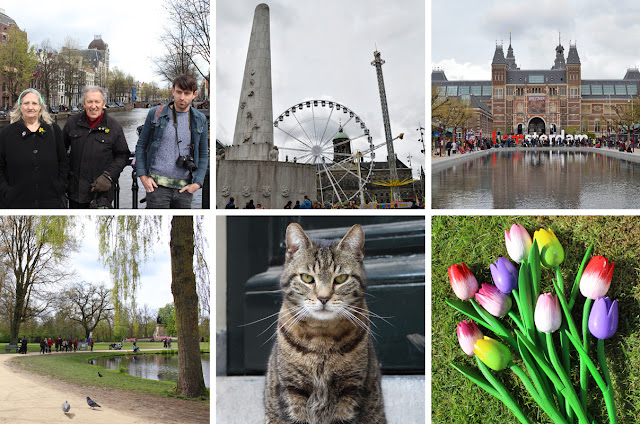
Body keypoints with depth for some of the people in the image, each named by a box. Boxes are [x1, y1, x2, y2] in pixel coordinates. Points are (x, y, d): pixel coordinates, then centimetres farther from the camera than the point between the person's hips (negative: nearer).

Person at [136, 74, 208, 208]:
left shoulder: (200, 120, 9)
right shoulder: (156, 114, 4)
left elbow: (203, 155, 14)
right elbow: (141, 146, 10)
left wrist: (197, 183, 1)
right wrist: (143, 176, 0)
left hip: (184, 187, 2)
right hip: (157, 184, -2)